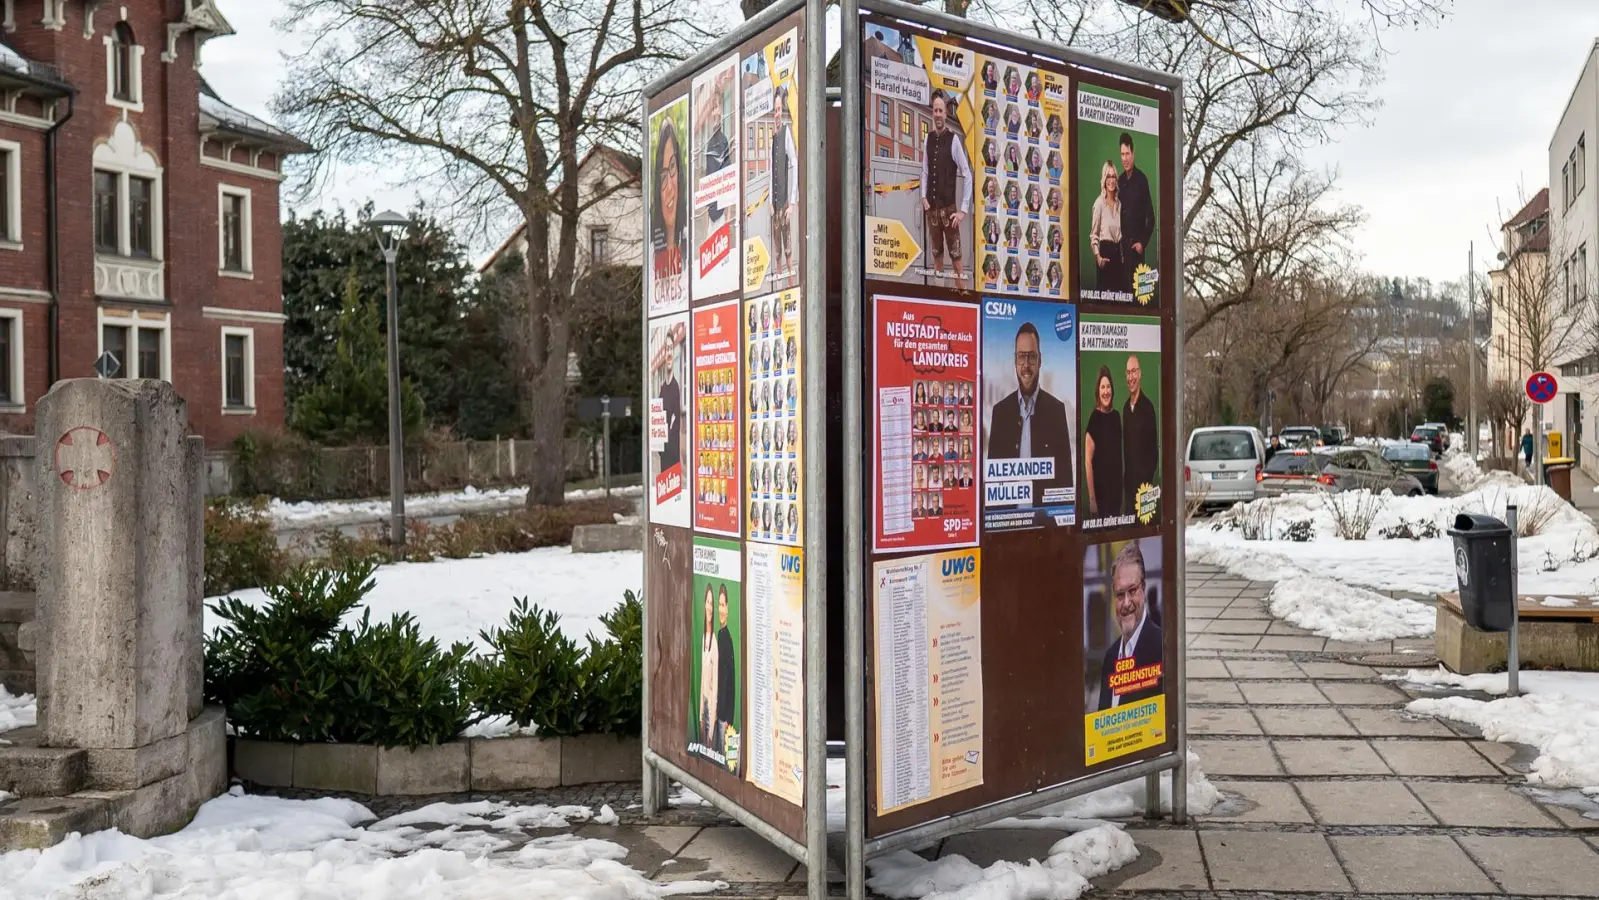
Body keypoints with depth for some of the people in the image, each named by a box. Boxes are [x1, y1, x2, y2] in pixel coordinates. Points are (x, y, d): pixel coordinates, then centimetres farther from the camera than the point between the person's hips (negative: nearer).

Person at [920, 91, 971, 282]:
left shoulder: (954, 140, -10)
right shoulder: (929, 138, 7)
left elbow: (967, 175, -10)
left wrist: (964, 209, -12)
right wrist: (924, 197, 3)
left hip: (949, 206, -5)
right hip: (931, 206, 5)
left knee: (954, 250, -5)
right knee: (936, 249, 13)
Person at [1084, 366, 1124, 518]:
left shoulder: (1116, 416, 8)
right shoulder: (1094, 418, -11)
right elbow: (1088, 461, -15)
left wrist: (1122, 486, 15)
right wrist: (1091, 498, -18)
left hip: (1116, 487, 6)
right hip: (1100, 490, -6)